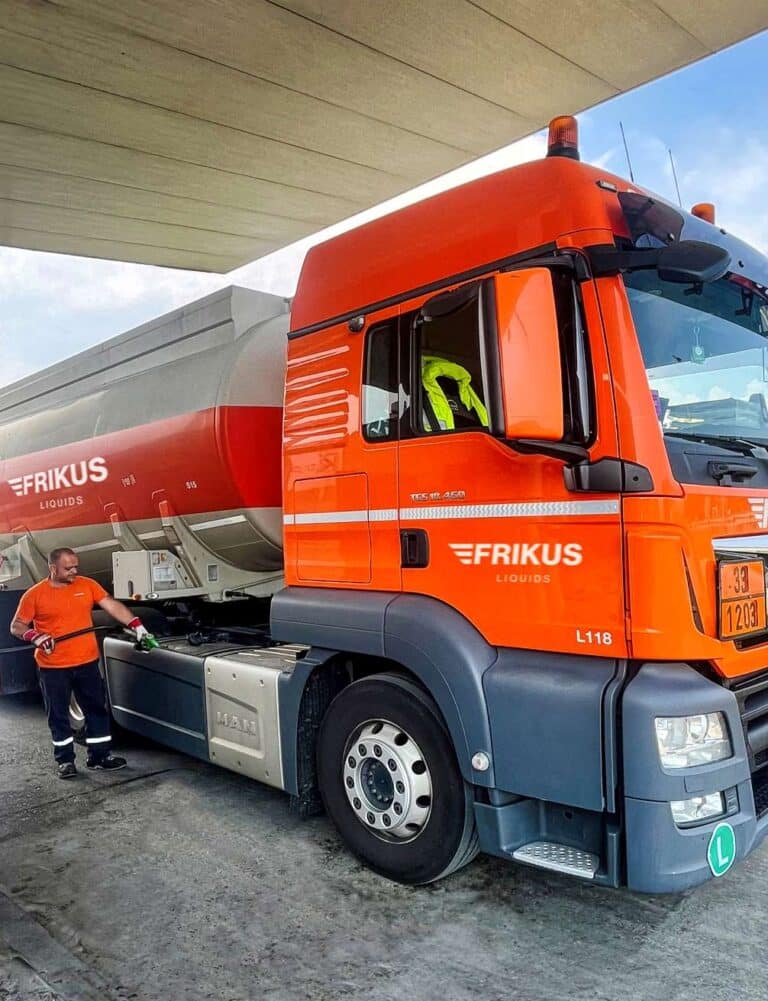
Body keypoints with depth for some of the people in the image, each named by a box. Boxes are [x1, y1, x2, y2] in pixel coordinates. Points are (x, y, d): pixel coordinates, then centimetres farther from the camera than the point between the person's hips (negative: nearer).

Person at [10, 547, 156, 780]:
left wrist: (135, 625, -12)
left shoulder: (88, 585, 1)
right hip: (53, 668, -2)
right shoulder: (35, 594, -4)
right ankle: (65, 760, 23)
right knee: (58, 715, 9)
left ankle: (99, 755, 22)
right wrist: (34, 636, -19)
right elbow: (16, 627, 1)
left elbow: (112, 606, -1)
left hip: (87, 663, 2)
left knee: (97, 709, 9)